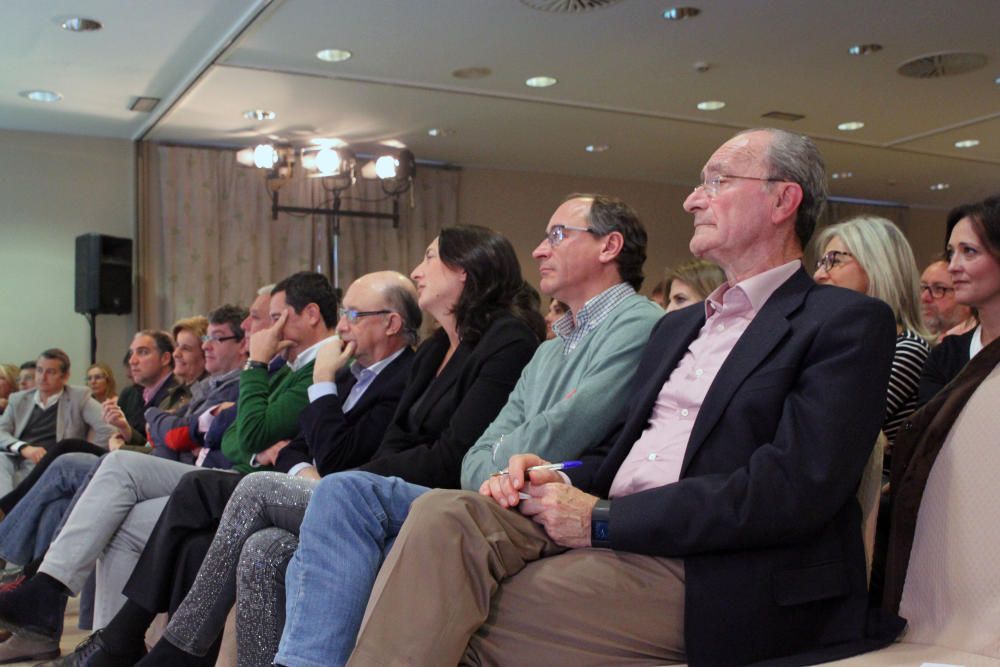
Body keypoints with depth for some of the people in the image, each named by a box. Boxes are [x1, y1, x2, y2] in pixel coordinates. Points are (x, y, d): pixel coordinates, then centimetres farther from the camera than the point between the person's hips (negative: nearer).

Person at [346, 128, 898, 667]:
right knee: (444, 514, -20)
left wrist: (605, 519, -14)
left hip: (710, 572, -6)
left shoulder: (848, 322, -2)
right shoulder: (676, 327, 24)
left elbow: (792, 489, -14)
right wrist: (560, 479, -2)